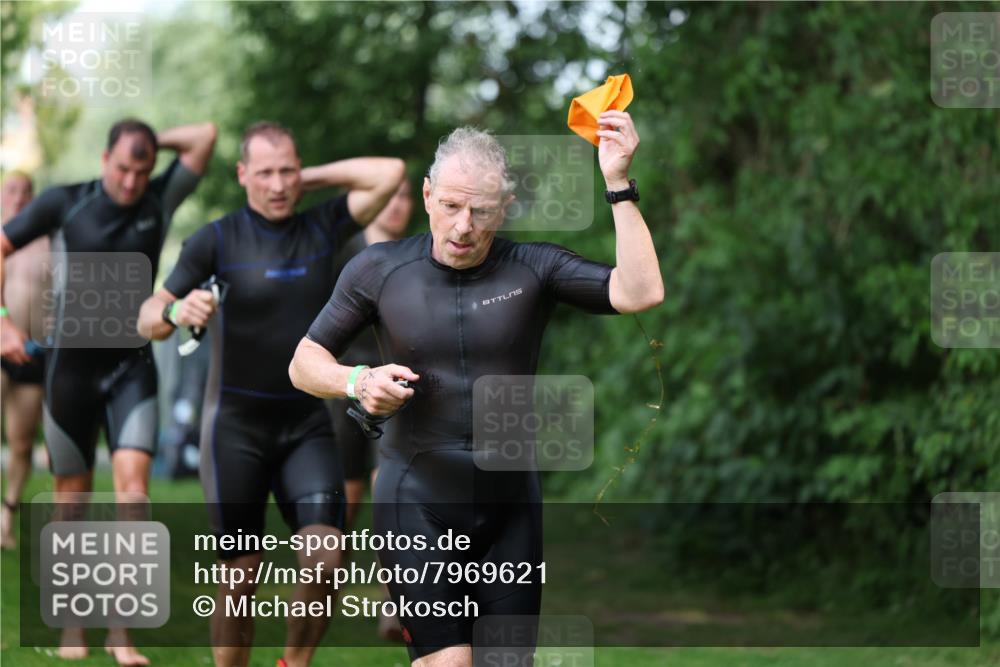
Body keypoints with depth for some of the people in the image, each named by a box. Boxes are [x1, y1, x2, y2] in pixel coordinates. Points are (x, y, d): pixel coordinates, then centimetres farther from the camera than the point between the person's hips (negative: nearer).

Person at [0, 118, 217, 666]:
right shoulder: (64, 203, -4)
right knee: (73, 495, 7)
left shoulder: (158, 202, 0)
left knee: (133, 481, -15)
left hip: (132, 368, 1)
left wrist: (152, 143, 0)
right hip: (71, 365, 0)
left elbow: (205, 136, -4)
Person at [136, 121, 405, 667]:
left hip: (308, 426, 2)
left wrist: (311, 178, 0)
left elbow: (390, 172, -3)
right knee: (240, 576, -2)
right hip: (236, 427, -2)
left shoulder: (322, 229, 5)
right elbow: (149, 320, -5)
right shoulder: (217, 240, -3)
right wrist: (176, 312, -28)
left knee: (325, 558, -14)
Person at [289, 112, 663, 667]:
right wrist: (357, 382, -15)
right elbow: (304, 362, 6)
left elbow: (640, 293, -18)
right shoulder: (378, 270, -2)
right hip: (417, 502, -2)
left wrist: (618, 184, -21)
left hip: (510, 502, 2)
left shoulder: (534, 268, -4)